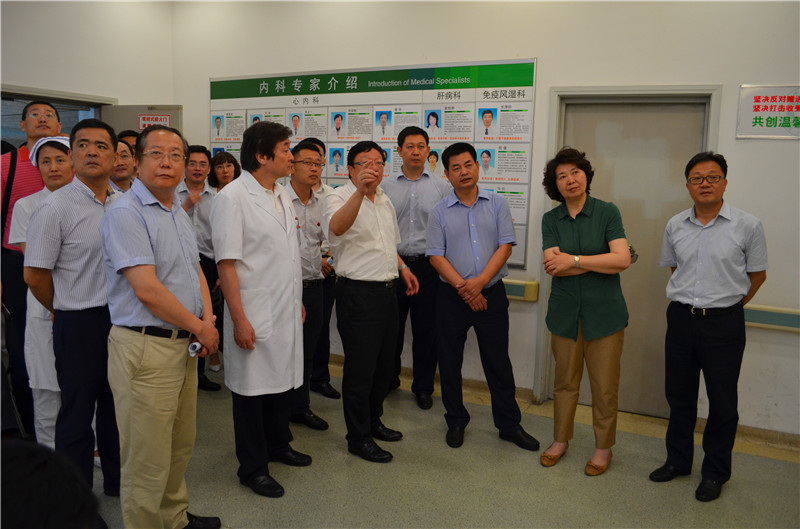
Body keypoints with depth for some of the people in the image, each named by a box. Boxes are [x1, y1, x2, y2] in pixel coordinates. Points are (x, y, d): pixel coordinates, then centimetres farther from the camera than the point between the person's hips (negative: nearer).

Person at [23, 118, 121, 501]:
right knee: (77, 412, 10)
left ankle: (117, 481, 38)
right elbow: (35, 275, -9)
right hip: (80, 325, -5)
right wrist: (67, 313, 3)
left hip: (122, 317, 5)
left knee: (116, 406, 19)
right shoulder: (55, 207, -13)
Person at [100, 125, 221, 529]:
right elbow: (147, 290, -21)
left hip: (184, 344, 9)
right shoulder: (126, 213, -15)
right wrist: (199, 327, -11)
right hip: (145, 348, -9)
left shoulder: (179, 213, 13)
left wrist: (208, 319, 0)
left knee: (180, 446, 22)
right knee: (149, 460, 3)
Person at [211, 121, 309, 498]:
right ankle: (252, 467, 22)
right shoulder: (233, 197, -14)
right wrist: (239, 320, -19)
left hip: (287, 311, 8)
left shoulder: (282, 195, 11)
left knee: (284, 378, 18)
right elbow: (226, 263, -17)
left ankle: (278, 445, 39)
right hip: (255, 315, -7)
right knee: (252, 386, 6)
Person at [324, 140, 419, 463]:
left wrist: (403, 269, 14)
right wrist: (360, 191, -47)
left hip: (387, 291, 8)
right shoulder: (340, 197, -10)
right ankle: (358, 437, 15)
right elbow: (337, 227, -35)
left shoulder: (385, 201, 15)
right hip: (357, 293, -8)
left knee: (384, 364, 17)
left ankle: (372, 421, 35)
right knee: (361, 367, 0)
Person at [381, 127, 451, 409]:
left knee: (426, 330, 6)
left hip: (428, 266, 0)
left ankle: (423, 387, 22)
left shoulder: (441, 187, 5)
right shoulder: (385, 187, 6)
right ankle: (388, 380, 29)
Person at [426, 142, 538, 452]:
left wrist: (480, 281, -16)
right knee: (450, 362, 9)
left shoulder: (497, 205, 3)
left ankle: (509, 424, 23)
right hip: (452, 297, 0)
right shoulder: (439, 212, 2)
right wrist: (462, 287, -16)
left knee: (498, 361, 8)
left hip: (491, 294, 0)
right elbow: (436, 256, -5)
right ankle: (456, 422, 27)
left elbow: (506, 245, -4)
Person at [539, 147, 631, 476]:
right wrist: (598, 262, -13)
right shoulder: (551, 219, 4)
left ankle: (603, 447, 24)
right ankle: (561, 440, 30)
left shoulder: (607, 212, -2)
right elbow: (552, 265, -9)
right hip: (565, 312, 2)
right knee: (565, 381, 13)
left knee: (604, 385, 5)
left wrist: (574, 260, -15)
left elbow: (622, 259, -14)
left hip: (604, 313, -2)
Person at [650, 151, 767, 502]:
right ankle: (678, 460, 31)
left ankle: (715, 473, 24)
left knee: (722, 401, 7)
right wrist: (689, 300, 14)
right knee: (679, 395, 13)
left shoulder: (747, 226, -6)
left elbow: (757, 274, 5)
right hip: (681, 319, 3)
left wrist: (729, 304, 10)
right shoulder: (675, 226, 4)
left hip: (724, 323, -3)